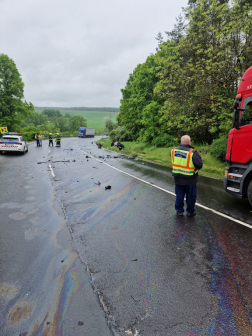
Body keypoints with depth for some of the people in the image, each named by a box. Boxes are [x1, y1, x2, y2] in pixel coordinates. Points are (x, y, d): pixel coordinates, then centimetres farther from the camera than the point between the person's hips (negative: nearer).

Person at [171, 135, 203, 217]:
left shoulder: (174, 150, -3)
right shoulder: (192, 152, -20)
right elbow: (200, 165, -18)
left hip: (178, 178, 4)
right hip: (190, 180, -4)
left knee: (179, 195, 17)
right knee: (190, 196, 14)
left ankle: (179, 211, 28)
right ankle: (190, 211, 28)